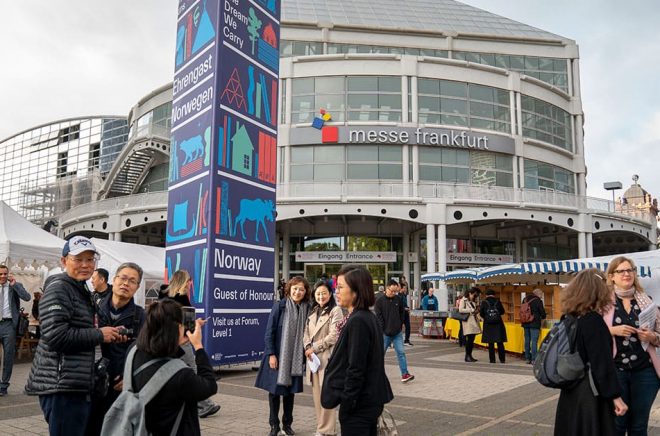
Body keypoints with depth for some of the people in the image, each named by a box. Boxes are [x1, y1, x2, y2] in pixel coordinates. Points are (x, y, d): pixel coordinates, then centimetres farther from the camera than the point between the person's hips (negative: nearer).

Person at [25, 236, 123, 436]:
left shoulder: (82, 291, 19)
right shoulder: (58, 289, -11)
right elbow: (56, 336, -22)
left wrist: (111, 335, 12)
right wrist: (99, 335, -14)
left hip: (78, 386, 10)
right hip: (61, 385, -10)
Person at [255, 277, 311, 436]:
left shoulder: (306, 309, -1)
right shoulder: (279, 305, -9)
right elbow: (269, 331, -8)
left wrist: (304, 356, 2)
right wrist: (271, 354, -12)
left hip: (295, 358, 3)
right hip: (277, 356, -2)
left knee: (290, 391, 12)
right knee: (275, 390, 6)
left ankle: (287, 423, 28)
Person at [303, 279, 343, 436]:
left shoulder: (335, 310, -6)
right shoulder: (313, 311, 15)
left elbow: (334, 336, -13)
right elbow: (306, 332, 14)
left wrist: (314, 348, -10)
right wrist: (308, 348, -6)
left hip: (328, 357, -6)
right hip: (313, 357, 6)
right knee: (317, 394, 10)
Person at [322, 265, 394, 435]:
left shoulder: (357, 321, -21)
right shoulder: (370, 318, 8)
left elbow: (355, 369, -22)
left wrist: (347, 402, -16)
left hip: (358, 404, -9)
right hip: (371, 400, 9)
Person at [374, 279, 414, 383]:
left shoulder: (398, 299, 5)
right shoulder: (379, 301, -7)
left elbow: (401, 313, 16)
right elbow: (378, 317, -8)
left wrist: (400, 325, 8)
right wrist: (383, 330, -10)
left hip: (397, 333, 3)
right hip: (385, 333, -3)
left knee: (401, 353, -3)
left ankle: (405, 374, -2)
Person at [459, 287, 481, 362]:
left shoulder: (474, 302, 20)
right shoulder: (463, 300, -1)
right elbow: (460, 310, -12)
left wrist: (476, 311, 2)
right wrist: (472, 310, -14)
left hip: (474, 321, 7)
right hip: (468, 322, -7)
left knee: (472, 339, 5)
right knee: (469, 339, -11)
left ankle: (470, 356, 11)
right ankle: (467, 356, -4)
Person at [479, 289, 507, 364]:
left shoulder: (484, 302, -5)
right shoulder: (498, 301, -1)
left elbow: (481, 313, -5)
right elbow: (502, 311, 6)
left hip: (488, 325, -1)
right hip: (498, 324, 1)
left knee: (490, 343, 5)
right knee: (500, 343, 10)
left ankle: (492, 360, 6)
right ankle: (502, 359, 12)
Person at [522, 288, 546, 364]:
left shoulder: (525, 299, 9)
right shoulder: (538, 301, -10)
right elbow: (542, 312, -4)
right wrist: (543, 317, 17)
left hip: (526, 323, 6)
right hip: (534, 323, -6)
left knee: (527, 340, 11)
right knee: (534, 341, -3)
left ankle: (527, 358, 15)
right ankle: (534, 359, -3)